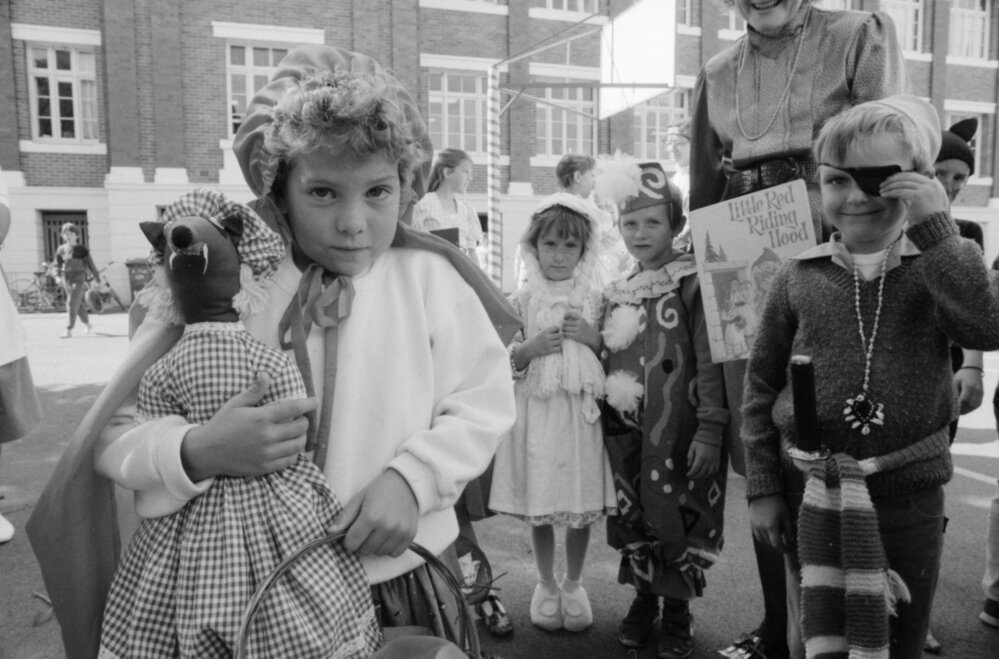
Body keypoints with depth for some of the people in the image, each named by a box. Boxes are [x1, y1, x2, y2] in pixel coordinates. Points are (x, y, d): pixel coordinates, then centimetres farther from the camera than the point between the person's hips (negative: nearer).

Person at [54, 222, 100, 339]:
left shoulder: (82, 250, -3)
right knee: (79, 305, 11)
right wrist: (58, 276, -3)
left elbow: (90, 264, 1)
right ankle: (88, 324, 30)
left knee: (72, 303, -12)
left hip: (79, 279, -4)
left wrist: (98, 278, 4)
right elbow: (57, 265, 13)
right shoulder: (61, 249, 7)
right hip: (67, 280, 4)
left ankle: (69, 330, -11)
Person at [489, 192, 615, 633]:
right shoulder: (521, 301, 2)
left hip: (581, 413, 1)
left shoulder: (595, 300, 4)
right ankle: (546, 584, 30)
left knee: (582, 505, 8)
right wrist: (531, 348, -14)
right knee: (539, 507, 9)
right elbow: (501, 361, 3)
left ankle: (573, 584, 30)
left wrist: (594, 338, -10)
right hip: (536, 412, 0)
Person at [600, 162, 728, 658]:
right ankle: (643, 596, 33)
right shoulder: (619, 292, 10)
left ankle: (677, 607, 25)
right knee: (633, 517, 14)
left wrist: (710, 429, -16)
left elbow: (711, 364, -13)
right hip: (626, 432, 6)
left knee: (678, 516, 5)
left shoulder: (694, 284, -9)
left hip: (678, 432, -5)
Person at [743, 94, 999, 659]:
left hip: (909, 494, 0)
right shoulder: (799, 277, -1)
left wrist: (935, 227, -23)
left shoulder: (940, 265, -2)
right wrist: (764, 488, 1)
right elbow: (761, 387, 2)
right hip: (812, 495, 1)